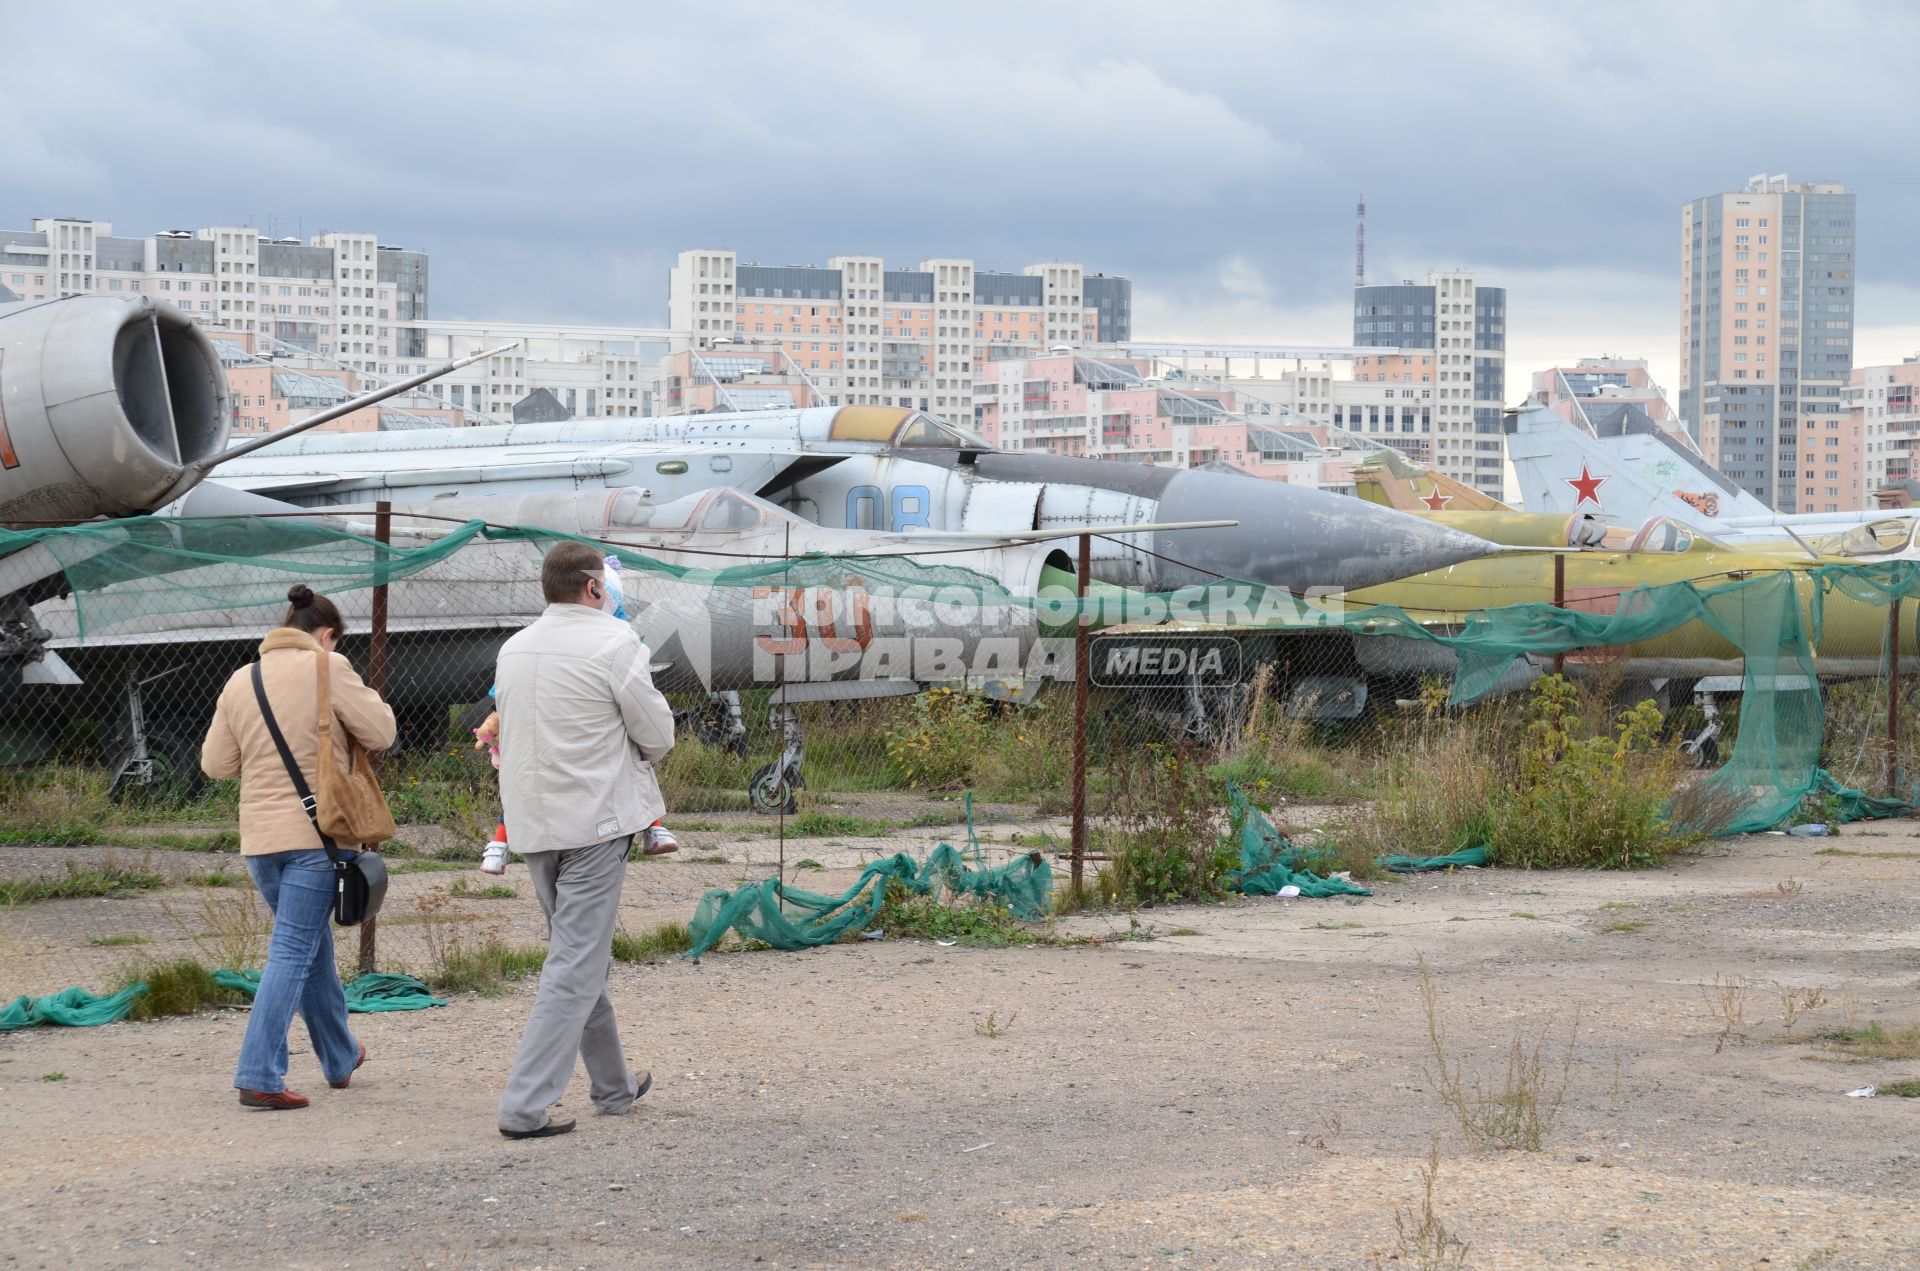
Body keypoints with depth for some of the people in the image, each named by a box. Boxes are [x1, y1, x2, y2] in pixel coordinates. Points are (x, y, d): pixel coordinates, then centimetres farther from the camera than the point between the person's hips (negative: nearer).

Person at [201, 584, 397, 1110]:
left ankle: (340, 1059, 33)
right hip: (313, 832, -6)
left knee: (313, 946, 20)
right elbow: (380, 732, -6)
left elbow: (216, 763, 11)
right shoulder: (327, 669, -8)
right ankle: (258, 1076, -11)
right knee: (293, 952, -5)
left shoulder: (241, 680, 8)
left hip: (259, 837, 6)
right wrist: (365, 698, 12)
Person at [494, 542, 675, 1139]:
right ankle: (526, 1105, -10)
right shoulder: (613, 642, -12)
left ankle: (613, 1085, 30)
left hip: (532, 822, 7)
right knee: (577, 963, -5)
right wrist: (635, 757, 17)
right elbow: (658, 734, -6)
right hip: (594, 820, -7)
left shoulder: (513, 649, 8)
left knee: (579, 953, 19)